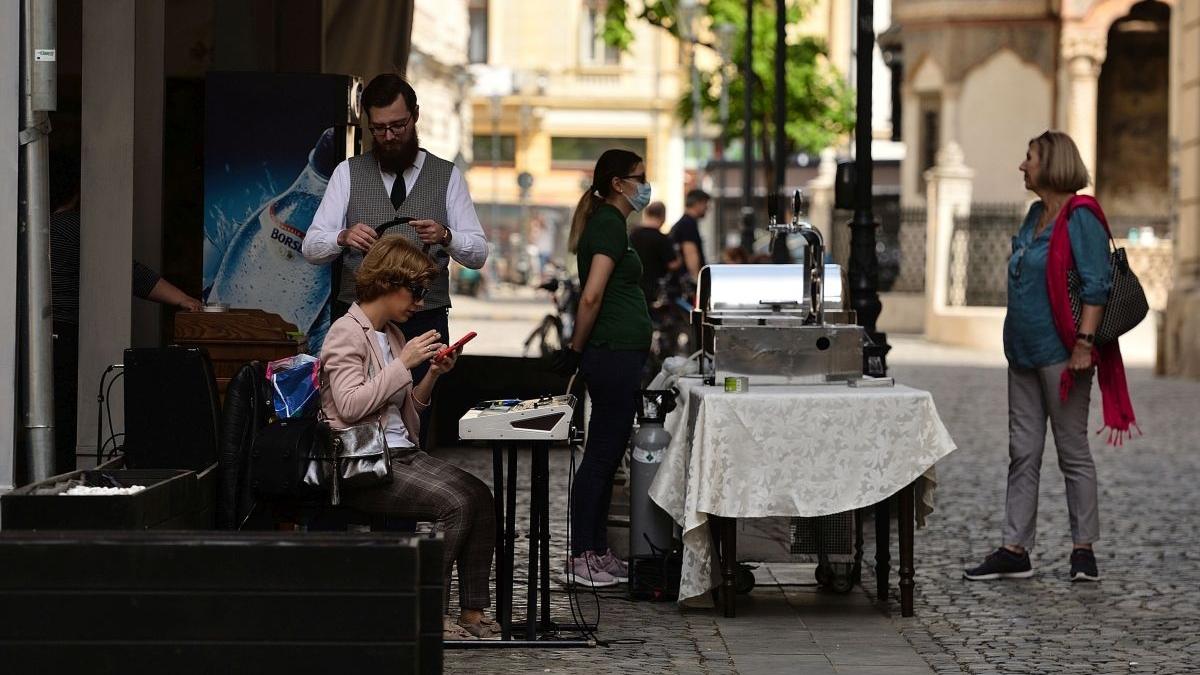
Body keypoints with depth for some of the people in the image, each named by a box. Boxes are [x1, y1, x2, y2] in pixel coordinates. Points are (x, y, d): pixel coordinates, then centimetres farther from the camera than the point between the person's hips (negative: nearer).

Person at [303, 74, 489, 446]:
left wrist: (445, 237, -19)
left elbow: (478, 253, 3)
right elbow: (311, 247, 3)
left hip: (425, 322, 0)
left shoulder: (448, 176, 9)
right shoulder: (348, 173, 9)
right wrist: (343, 238, -20)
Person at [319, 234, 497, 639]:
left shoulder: (392, 334, 19)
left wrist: (431, 376, 6)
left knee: (479, 495, -12)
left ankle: (472, 612, -11)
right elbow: (351, 405, -20)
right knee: (455, 504, -24)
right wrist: (404, 363, -17)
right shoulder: (346, 333, -7)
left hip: (402, 454, 9)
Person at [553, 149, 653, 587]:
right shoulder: (610, 225, -12)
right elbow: (592, 296, -21)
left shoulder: (606, 223, 19)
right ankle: (581, 557, -5)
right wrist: (576, 349, -13)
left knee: (605, 456, 12)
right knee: (601, 456, -7)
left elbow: (593, 296, 20)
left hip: (617, 356, 10)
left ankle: (597, 552, 17)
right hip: (615, 354, -10)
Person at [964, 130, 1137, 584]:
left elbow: (1096, 286, -17)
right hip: (1024, 353, 9)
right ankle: (1014, 551, 10)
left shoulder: (1079, 217, -12)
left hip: (1060, 355, -9)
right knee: (1023, 453, 8)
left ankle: (1084, 551, 9)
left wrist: (1084, 343, -23)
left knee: (1073, 452, 1)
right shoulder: (1036, 216, 14)